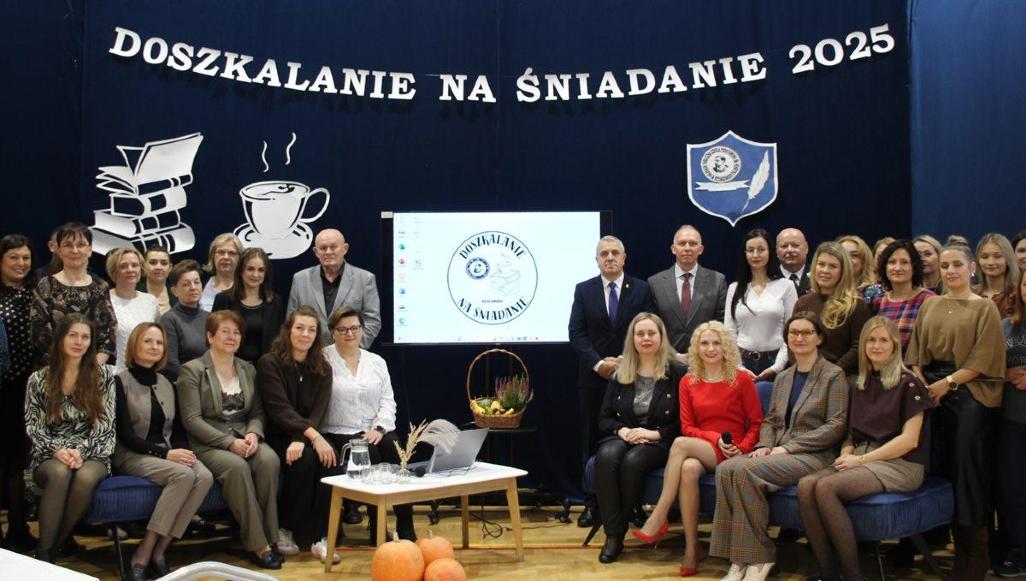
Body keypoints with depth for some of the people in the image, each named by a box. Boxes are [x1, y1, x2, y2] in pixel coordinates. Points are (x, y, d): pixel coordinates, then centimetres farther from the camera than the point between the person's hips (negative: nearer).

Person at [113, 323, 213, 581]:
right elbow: (125, 434, -9)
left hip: (166, 454, 6)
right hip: (131, 455, -5)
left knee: (204, 476, -26)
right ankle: (142, 557, -27)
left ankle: (157, 552, -22)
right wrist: (165, 453, -18)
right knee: (183, 475, -33)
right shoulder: (120, 382, -2)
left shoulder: (165, 383, 17)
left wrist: (182, 451, -6)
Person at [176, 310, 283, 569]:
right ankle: (257, 544, -28)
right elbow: (192, 419, -7)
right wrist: (229, 442, -18)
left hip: (244, 437, 4)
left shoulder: (248, 369, 18)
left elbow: (258, 411, 14)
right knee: (236, 466, -34)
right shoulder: (192, 370, 2)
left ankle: (269, 535, -21)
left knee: (269, 459, -29)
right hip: (208, 443, -4)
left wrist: (253, 434, -10)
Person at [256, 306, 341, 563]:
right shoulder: (269, 363, -4)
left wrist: (301, 440, -23)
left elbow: (318, 412, -3)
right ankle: (287, 530, -14)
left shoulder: (323, 369, 9)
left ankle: (320, 537, -23)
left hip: (306, 436, 4)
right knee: (305, 459, -32)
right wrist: (313, 436, -28)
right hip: (278, 437, -3)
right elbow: (280, 409, -15)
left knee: (331, 460, -28)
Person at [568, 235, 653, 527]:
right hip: (593, 377, 1)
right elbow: (576, 332, 1)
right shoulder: (583, 290, 7)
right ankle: (592, 503, 9)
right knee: (593, 440, 4)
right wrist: (598, 363, -11)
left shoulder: (641, 289, 5)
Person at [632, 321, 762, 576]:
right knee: (688, 469, -35)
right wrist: (715, 438, -10)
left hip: (731, 454, -3)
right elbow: (687, 427, 7)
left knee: (680, 444, -30)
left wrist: (741, 448, -13)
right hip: (701, 452, 3)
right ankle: (691, 548, -27)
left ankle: (658, 519, -27)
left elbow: (756, 423, 4)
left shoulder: (741, 380, 2)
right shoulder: (688, 382, 11)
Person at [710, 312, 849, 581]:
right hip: (779, 453, 6)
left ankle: (759, 558, -20)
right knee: (725, 468, -23)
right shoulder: (783, 378, 21)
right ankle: (739, 558, -23)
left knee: (746, 470, -30)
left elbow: (836, 426, -8)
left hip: (815, 455, -6)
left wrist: (788, 447, -13)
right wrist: (765, 445, -2)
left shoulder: (833, 375, 1)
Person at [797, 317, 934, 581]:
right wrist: (846, 454, -3)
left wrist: (861, 459, -12)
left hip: (899, 465, -6)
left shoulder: (908, 384, -1)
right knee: (806, 485, -24)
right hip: (860, 459, 6)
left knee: (826, 487, -31)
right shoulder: (858, 387, 19)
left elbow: (909, 439, -8)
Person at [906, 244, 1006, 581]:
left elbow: (984, 358, -8)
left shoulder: (984, 308, 1)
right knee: (940, 465, 2)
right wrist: (923, 386, -3)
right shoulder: (929, 305, 15)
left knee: (968, 467, -6)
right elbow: (915, 351, 12)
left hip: (968, 392, -4)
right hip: (932, 392, 4)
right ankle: (954, 539, 12)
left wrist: (947, 382, -14)